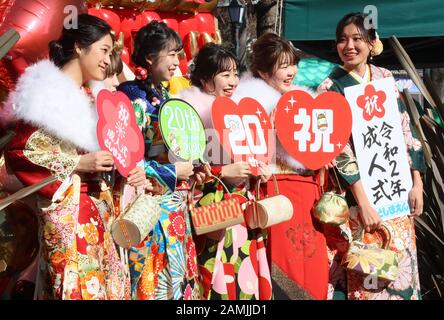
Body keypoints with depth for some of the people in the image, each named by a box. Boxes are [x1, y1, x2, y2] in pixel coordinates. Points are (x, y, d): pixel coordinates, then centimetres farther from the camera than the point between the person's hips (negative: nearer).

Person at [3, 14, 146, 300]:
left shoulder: (90, 97, 16)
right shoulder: (46, 92, -10)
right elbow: (19, 153, -14)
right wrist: (78, 163, -17)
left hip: (97, 206, 8)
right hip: (67, 208, -8)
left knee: (110, 284, 9)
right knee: (77, 286, -3)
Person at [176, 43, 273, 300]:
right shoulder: (192, 111, -10)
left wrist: (257, 170, 6)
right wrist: (224, 172, -22)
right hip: (211, 205, -7)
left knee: (246, 273, 9)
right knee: (219, 273, -5)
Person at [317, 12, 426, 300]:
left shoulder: (386, 78, 7)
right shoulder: (330, 88, -7)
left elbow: (406, 131, 9)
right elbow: (338, 149, -13)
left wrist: (417, 182, 3)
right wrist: (363, 202, -18)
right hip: (358, 191, -4)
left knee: (401, 259, 9)